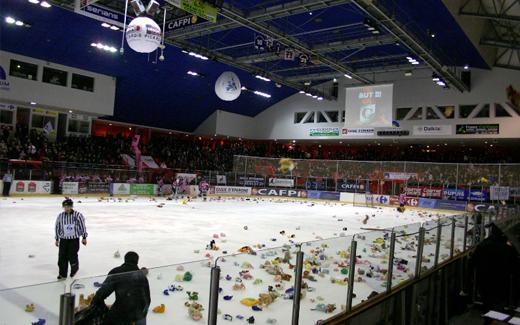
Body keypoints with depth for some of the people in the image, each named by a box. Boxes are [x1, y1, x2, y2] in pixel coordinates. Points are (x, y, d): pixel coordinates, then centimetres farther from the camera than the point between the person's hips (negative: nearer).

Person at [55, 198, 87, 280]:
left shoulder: (78, 215, -9)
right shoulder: (60, 216, -1)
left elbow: (83, 226, -3)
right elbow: (57, 227, 10)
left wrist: (84, 237, -2)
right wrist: (57, 239, 13)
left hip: (74, 239, -3)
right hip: (63, 239, 3)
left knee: (72, 256, -5)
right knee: (62, 256, 3)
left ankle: (74, 268, 24)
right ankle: (62, 274, 17)